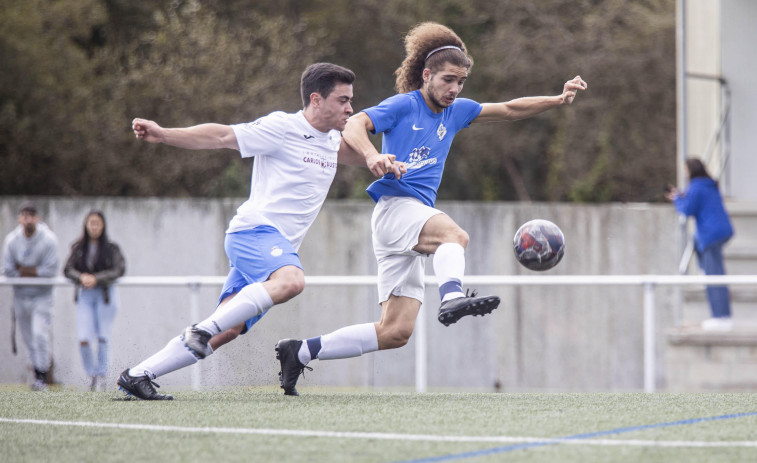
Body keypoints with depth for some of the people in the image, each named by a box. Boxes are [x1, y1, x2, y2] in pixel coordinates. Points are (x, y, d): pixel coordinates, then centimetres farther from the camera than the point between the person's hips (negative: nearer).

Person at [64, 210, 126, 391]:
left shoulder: (111, 248, -2)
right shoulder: (78, 248, 5)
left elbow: (119, 269, -12)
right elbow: (68, 269, 0)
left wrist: (97, 279, -22)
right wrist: (81, 277, -21)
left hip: (105, 294, -2)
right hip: (85, 295, 2)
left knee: (103, 338, 1)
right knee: (84, 339, -7)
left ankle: (101, 376, 15)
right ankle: (92, 375, 12)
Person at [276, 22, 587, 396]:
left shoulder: (456, 111, 18)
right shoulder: (402, 106, -2)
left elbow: (509, 110, 24)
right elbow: (352, 126, -13)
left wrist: (558, 100, 13)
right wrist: (374, 157, -32)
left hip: (417, 216, 8)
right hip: (394, 206, -8)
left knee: (395, 333, 2)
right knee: (454, 234, -38)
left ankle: (299, 353, 8)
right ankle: (452, 298, -66)